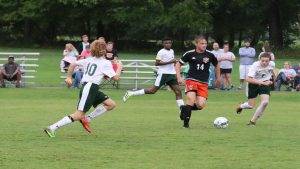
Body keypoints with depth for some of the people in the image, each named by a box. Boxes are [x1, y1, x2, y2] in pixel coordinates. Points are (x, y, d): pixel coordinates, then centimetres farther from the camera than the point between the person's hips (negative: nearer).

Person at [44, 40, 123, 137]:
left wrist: (69, 77, 20)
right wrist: (119, 67, 9)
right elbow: (115, 77, -8)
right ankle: (52, 128, -17)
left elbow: (73, 64, 14)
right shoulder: (106, 63, -4)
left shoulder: (89, 60, 17)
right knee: (79, 115, -12)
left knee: (111, 104, 11)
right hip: (90, 88, -9)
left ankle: (87, 118, 6)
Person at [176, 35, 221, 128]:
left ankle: (185, 108, 19)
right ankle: (186, 123, -7)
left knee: (201, 105, -13)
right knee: (191, 99, -24)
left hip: (203, 83, 2)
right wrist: (179, 77, -3)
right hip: (191, 80, -2)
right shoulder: (190, 54, -2)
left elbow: (216, 66, 19)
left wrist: (218, 79, 25)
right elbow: (178, 64, 9)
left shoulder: (210, 55, 1)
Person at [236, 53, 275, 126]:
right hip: (254, 84, -2)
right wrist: (262, 82, -45)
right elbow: (248, 79, -38)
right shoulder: (255, 65, -30)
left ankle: (253, 120, -2)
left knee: (265, 102, -21)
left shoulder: (272, 64, -16)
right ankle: (240, 106, 43)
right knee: (251, 106, 3)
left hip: (265, 83, 2)